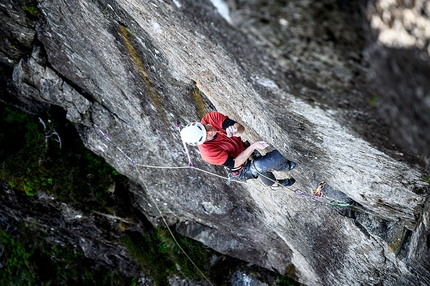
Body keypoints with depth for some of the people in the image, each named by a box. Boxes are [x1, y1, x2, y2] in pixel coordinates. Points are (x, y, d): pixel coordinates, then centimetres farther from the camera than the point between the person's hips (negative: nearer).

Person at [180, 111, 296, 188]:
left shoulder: (211, 117, -23)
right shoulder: (208, 153, -35)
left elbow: (241, 128, -20)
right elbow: (234, 163, -28)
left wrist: (236, 130, -45)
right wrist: (253, 146, -36)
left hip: (244, 147, 6)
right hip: (242, 171, -5)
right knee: (277, 156, -18)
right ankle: (287, 166, 12)